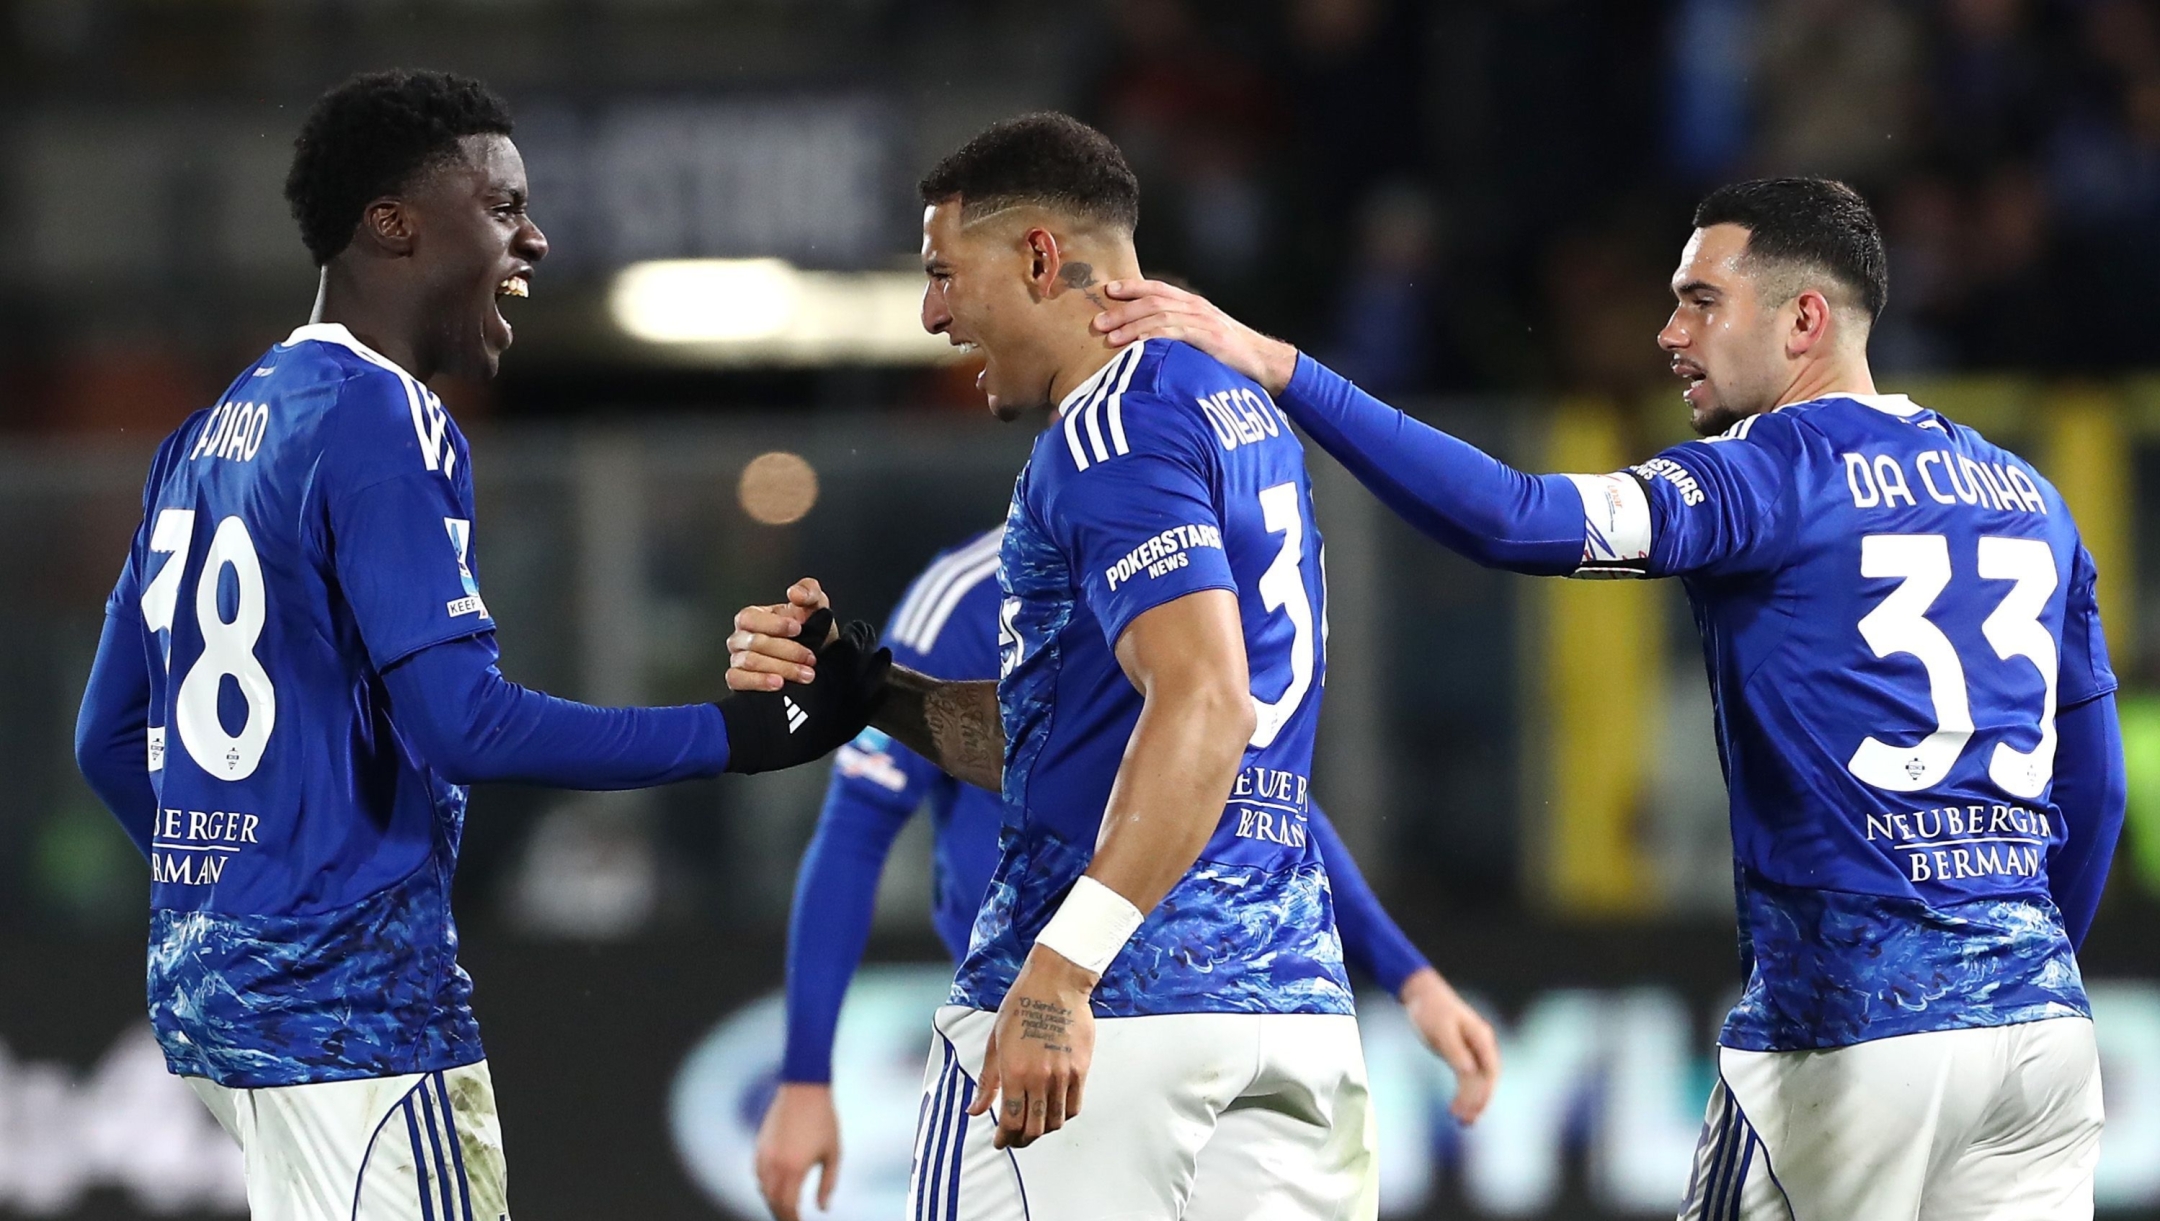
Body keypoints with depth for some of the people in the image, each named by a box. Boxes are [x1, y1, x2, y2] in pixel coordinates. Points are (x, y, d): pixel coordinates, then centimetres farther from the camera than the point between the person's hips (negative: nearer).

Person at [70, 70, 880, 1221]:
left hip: (205, 984, 9)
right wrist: (747, 732, -16)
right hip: (351, 1001, -9)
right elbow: (462, 723, -20)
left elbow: (109, 739, 19)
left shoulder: (205, 435, 15)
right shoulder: (383, 422, -12)